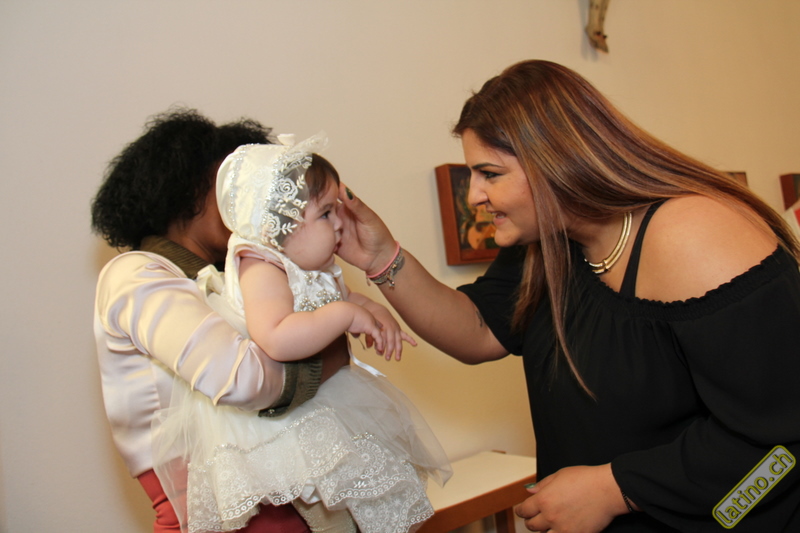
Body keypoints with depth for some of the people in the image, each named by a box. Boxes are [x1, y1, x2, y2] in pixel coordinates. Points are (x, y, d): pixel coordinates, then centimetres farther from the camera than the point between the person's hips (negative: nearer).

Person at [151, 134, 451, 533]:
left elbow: (344, 296, 23)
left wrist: (377, 314, 2)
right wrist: (345, 316, -33)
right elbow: (277, 340, -42)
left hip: (314, 388, 9)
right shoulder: (262, 272, -25)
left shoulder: (315, 269, 4)